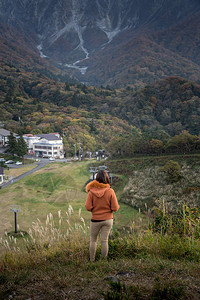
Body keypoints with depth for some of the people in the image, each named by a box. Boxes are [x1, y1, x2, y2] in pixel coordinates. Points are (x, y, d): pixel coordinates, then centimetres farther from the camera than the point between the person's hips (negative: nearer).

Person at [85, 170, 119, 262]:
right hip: (108, 220, 0)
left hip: (95, 220, 0)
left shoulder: (91, 191, -13)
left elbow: (88, 207, -13)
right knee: (104, 240, 9)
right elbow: (115, 208, -12)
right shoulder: (110, 191, -13)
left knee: (93, 240, 16)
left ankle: (92, 260, 25)